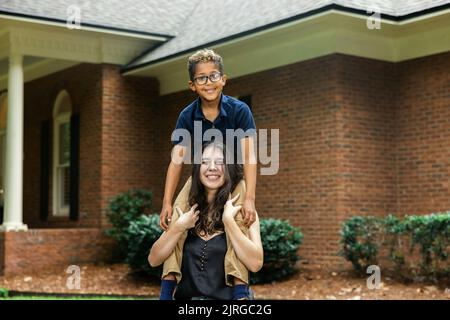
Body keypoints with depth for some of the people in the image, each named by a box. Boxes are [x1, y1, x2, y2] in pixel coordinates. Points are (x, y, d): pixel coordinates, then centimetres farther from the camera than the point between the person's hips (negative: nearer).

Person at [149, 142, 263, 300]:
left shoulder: (241, 210, 1)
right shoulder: (185, 210, 9)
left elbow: (255, 263, -11)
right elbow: (154, 260, 5)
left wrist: (228, 220, -14)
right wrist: (179, 227, -7)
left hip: (227, 296, -2)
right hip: (185, 295, 2)